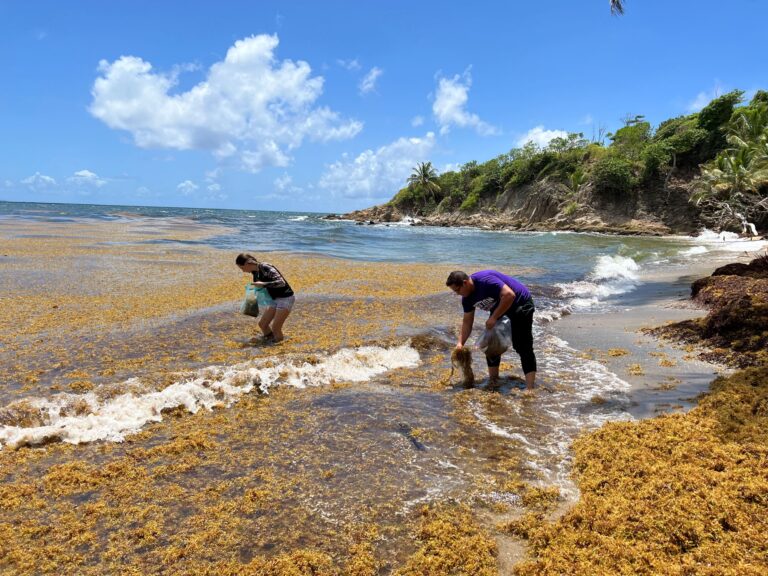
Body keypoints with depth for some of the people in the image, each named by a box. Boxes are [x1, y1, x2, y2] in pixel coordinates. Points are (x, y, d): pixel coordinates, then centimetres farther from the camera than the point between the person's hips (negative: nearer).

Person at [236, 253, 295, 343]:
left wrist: (263, 284, -35)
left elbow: (281, 283, -31)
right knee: (262, 324, 8)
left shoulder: (266, 268, -23)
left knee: (275, 329, -10)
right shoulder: (256, 272, 4)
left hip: (286, 298, -9)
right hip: (276, 299, 9)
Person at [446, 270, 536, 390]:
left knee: (522, 346, -14)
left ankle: (530, 389, -13)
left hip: (521, 304, -9)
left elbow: (509, 295, -37)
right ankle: (493, 382, 15)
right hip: (500, 306, 9)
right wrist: (460, 343, -9)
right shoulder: (467, 298, -5)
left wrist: (494, 317, -30)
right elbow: (467, 322, 1)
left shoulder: (485, 280, -32)